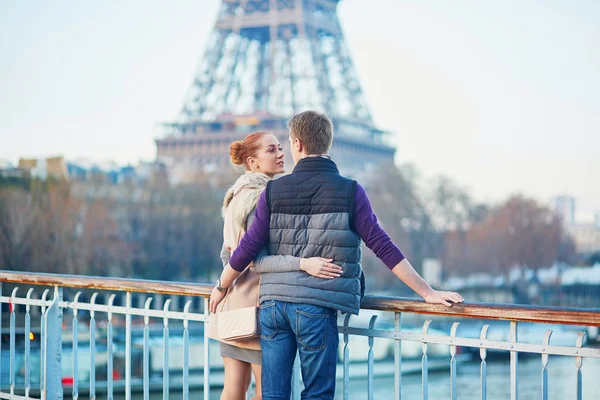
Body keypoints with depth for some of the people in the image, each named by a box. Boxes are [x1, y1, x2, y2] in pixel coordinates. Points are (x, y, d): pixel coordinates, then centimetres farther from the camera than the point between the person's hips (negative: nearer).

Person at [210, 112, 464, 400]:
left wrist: (220, 288, 19)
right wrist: (428, 293, -3)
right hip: (316, 307, -3)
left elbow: (247, 248, 3)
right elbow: (382, 247, -6)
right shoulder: (349, 191, -2)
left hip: (273, 302, 3)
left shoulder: (274, 190, 4)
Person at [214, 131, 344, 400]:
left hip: (233, 302, 9)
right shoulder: (262, 196, -15)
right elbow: (256, 259, -22)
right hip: (257, 300, -9)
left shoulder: (237, 196, 15)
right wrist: (303, 264, -31)